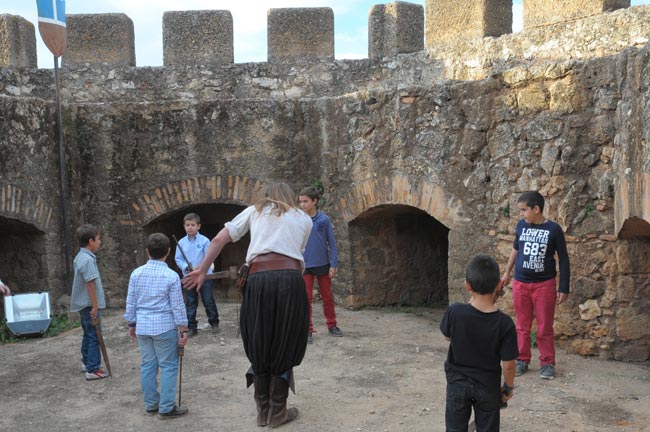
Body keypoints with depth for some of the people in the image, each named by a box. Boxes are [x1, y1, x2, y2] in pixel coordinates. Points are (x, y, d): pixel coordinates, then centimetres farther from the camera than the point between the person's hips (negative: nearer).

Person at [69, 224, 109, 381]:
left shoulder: (80, 257, 8)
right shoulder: (88, 260, -23)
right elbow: (90, 284, -23)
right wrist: (95, 307, -19)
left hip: (83, 304, 10)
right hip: (89, 304, -10)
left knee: (88, 334, 22)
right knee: (94, 337, -3)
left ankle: (86, 361, 35)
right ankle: (93, 370, 1)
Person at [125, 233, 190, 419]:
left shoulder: (136, 273, 1)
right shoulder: (171, 276, -12)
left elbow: (130, 302, 7)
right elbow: (177, 306, -9)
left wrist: (131, 324, 19)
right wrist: (183, 329, -2)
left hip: (142, 326, 5)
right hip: (164, 326, -5)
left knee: (147, 365, 13)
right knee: (168, 366, 4)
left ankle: (151, 404, 24)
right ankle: (166, 408, 7)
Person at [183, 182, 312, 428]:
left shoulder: (254, 211, 21)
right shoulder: (304, 219, 22)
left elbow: (218, 240, 14)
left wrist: (203, 271, 21)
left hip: (258, 281, 1)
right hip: (289, 280, 0)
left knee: (260, 348, 14)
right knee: (285, 347, 12)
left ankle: (263, 412, 23)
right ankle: (278, 413, 17)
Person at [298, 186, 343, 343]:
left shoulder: (324, 219, -6)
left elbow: (332, 243, -3)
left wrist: (333, 264, -6)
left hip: (323, 265, 1)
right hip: (305, 266, 0)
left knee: (327, 297, 12)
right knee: (306, 298, 3)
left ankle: (332, 325, 27)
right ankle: (308, 330, 12)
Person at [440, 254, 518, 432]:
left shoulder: (455, 312, -21)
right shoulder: (504, 323, -21)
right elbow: (508, 364, -14)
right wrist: (508, 387, 5)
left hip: (458, 383, 0)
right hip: (488, 387, 0)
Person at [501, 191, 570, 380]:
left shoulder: (553, 229, -9)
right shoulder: (521, 225, 0)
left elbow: (563, 259, -3)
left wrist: (564, 288, -4)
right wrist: (507, 272, 22)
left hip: (544, 284, -3)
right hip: (520, 284, 3)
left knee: (544, 328, 3)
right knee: (522, 326, 10)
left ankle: (547, 363, 16)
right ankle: (522, 360, 21)